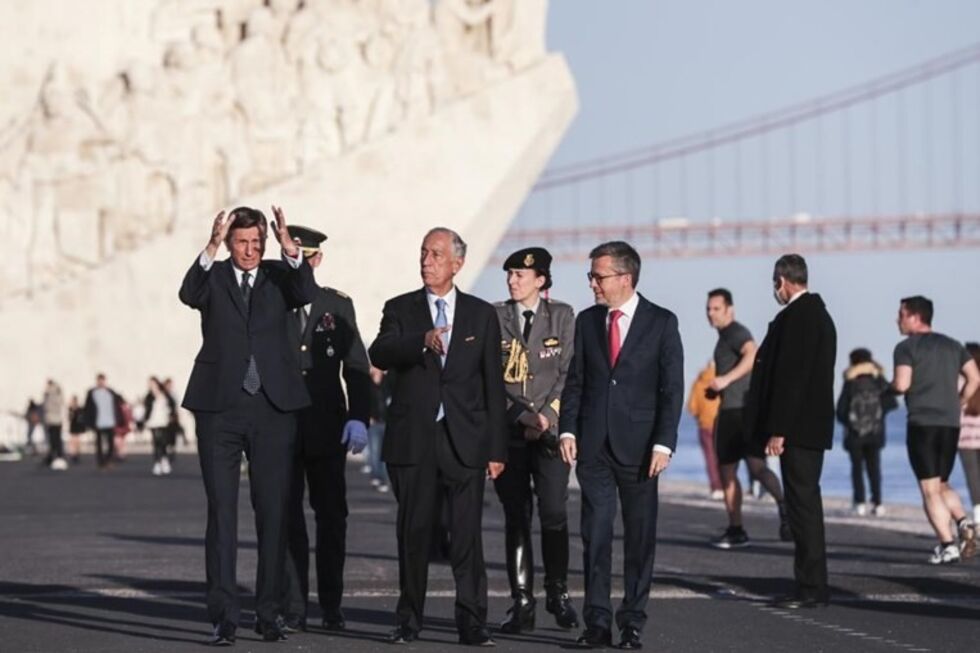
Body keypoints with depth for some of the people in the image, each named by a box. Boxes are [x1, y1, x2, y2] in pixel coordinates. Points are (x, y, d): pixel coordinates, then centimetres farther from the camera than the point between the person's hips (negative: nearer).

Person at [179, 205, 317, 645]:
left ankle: (269, 614, 13)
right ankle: (224, 617, -1)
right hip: (220, 409, -1)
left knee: (273, 513, 5)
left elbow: (307, 294, -13)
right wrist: (211, 249, -32)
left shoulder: (280, 276, 8)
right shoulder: (212, 277, 5)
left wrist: (289, 249, -28)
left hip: (273, 409, 1)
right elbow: (189, 295, -17)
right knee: (221, 512, -2)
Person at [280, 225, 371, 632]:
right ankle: (292, 609, 3)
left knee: (332, 517, 4)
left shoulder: (338, 305, 8)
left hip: (327, 429, 1)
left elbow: (356, 367, 4)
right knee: (287, 518, 0)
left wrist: (358, 417, -5)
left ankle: (331, 607, 12)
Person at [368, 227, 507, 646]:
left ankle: (472, 623, 1)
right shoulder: (400, 309, 7)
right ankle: (409, 621, 13)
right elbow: (379, 355, -12)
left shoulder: (482, 315, 9)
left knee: (468, 534, -3)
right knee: (413, 533, 4)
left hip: (465, 440, 0)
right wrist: (423, 341, -31)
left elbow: (493, 384, 8)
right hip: (413, 439, 0)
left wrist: (496, 448, 3)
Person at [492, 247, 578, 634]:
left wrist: (547, 416, -9)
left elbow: (568, 372, 2)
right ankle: (522, 603, 4)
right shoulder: (494, 318, 6)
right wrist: (518, 415, -8)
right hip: (508, 431, 1)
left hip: (549, 429, -1)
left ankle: (558, 594, 8)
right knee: (516, 517, 1)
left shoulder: (561, 316, 6)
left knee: (554, 514, -8)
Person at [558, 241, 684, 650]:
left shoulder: (661, 323, -1)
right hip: (593, 445, 3)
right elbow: (575, 381, 10)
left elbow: (672, 388, -3)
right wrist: (567, 430, -3)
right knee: (595, 535, 1)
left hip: (638, 447, -3)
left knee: (640, 537, 3)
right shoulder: (586, 321, 9)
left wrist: (663, 443, -11)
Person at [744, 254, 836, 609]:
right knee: (806, 503, 14)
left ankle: (811, 588, -6)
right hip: (813, 426, 10)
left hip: (797, 428, -10)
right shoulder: (819, 313, 16)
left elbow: (790, 377, -20)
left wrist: (778, 430, -20)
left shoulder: (795, 317, -15)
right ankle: (814, 586, 18)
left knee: (802, 503, -7)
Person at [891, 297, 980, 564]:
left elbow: (902, 384, -14)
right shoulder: (952, 345, 15)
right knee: (942, 484, 18)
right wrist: (957, 405, 15)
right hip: (951, 424, 6)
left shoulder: (907, 347, -3)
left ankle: (947, 544, -12)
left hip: (922, 424, -6)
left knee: (930, 488, -2)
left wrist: (888, 386, 7)